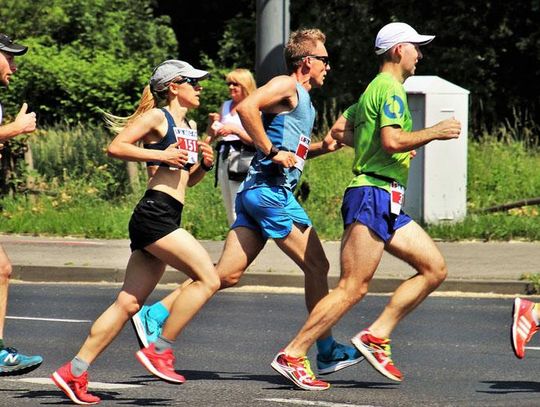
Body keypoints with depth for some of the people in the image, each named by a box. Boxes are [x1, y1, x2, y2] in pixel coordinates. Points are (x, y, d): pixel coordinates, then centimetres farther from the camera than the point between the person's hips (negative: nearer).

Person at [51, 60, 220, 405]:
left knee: (129, 303, 5)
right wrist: (160, 154, -16)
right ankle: (160, 350, -9)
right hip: (155, 212, -9)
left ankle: (74, 372, 5)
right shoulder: (157, 117, -2)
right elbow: (116, 147, -11)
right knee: (208, 279, -16)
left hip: (166, 219, 9)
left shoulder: (190, 127, 23)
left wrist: (204, 164, 11)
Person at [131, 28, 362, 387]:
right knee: (317, 266, -2)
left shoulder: (303, 100, 23)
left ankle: (154, 316, -3)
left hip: (257, 193, 9)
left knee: (227, 275, 2)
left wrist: (322, 147, 17)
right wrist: (272, 151, -21)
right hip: (271, 191, -9)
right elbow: (246, 107, -22)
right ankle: (327, 351, 3)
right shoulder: (286, 86, -6)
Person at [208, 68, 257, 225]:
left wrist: (235, 130, -20)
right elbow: (212, 135, 22)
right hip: (224, 158, 8)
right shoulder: (226, 106, 17)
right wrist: (213, 123, 2)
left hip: (242, 159, -8)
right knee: (230, 214, 9)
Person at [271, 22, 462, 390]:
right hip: (372, 196, -11)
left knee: (434, 268, 6)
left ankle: (376, 336, 3)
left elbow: (339, 131, 27)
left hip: (387, 205, 11)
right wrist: (434, 133, -11)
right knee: (353, 288, -14)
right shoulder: (391, 90, -10)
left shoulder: (373, 90, 21)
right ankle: (292, 356, -12)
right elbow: (392, 140, -23)